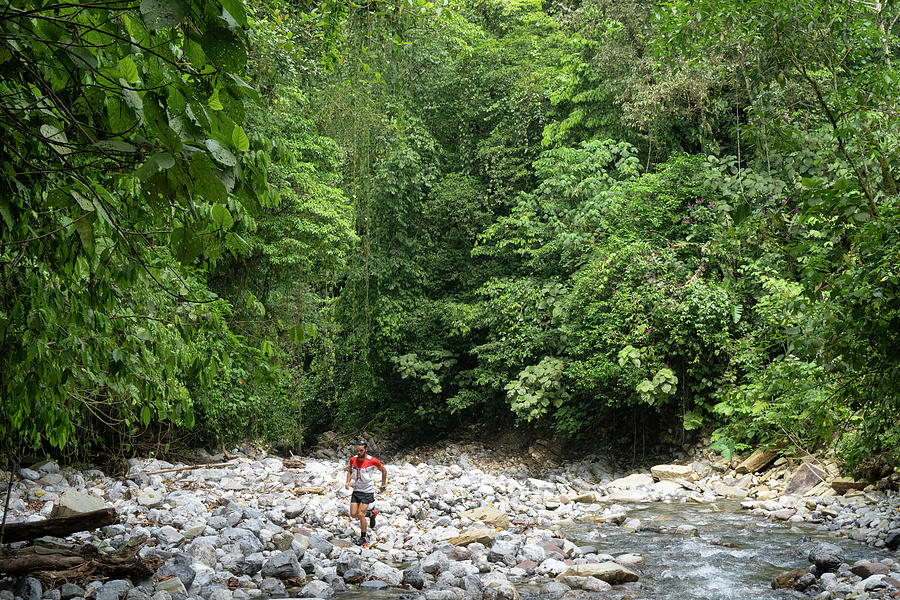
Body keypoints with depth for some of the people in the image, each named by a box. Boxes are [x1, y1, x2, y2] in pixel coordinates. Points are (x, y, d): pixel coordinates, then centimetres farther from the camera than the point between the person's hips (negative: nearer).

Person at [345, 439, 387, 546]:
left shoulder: (372, 461, -17)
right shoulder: (353, 459, -5)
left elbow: (383, 470, 0)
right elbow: (350, 471, 15)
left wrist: (383, 485, 6)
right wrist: (348, 482, -2)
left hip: (367, 491, -5)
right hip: (356, 490, 5)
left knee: (360, 514, -11)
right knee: (353, 514, 1)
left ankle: (363, 538, 5)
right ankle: (370, 514, 30)